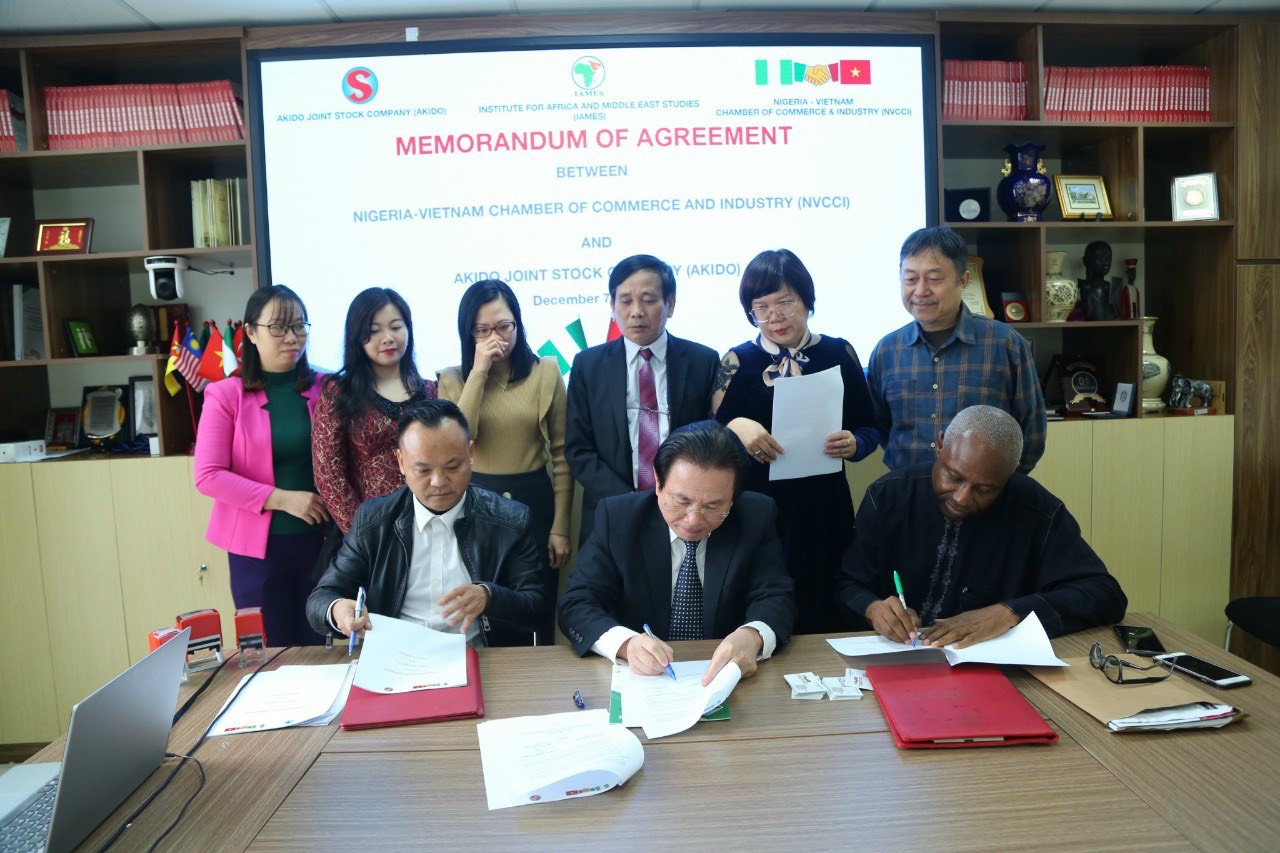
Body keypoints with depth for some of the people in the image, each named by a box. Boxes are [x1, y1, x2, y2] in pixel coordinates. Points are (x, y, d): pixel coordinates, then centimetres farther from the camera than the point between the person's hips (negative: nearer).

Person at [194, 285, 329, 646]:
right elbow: (208, 476, -8)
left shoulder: (325, 389, 2)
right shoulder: (226, 395, -4)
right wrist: (281, 499, -15)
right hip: (258, 545, -2)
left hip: (320, 539, 2)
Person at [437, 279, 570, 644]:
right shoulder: (453, 379, 2)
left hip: (534, 503, 0)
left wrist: (560, 527, -2)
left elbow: (561, 454, 1)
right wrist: (479, 372, -16)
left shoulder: (546, 372, 0)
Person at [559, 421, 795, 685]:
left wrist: (753, 636, -30)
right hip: (639, 680, 0)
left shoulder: (756, 518, -6)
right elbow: (576, 604, -10)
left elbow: (776, 599, -8)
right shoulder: (617, 517, -8)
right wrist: (626, 643, -30)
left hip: (726, 679, 1)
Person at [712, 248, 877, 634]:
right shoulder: (738, 361, 3)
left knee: (826, 619, 6)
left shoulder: (838, 353, 5)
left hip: (825, 508, 1)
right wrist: (736, 427, -20)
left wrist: (853, 443, -12)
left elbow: (868, 429, 10)